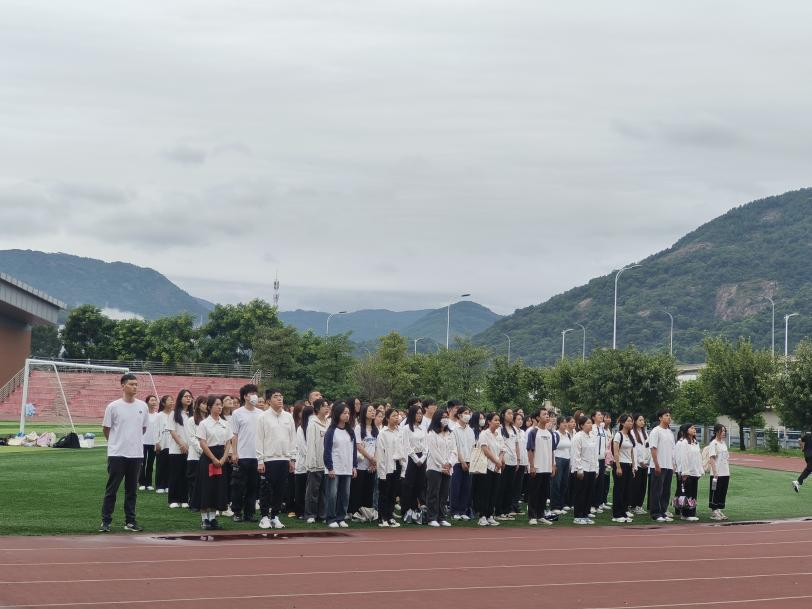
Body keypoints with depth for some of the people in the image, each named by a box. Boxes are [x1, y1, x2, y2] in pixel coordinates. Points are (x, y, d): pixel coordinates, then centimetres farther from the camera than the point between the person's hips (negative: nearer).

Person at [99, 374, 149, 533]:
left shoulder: (143, 406, 5)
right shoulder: (113, 406, -7)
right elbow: (106, 428, 2)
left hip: (136, 454, 4)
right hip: (117, 454, -4)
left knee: (132, 490, 9)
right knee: (111, 489, -1)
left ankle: (130, 521, 15)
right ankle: (105, 521, 3)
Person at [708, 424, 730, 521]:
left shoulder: (724, 443, 15)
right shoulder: (713, 443, -8)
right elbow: (711, 458, -14)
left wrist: (728, 471, 15)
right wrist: (715, 472, -21)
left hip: (725, 473, 8)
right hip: (717, 474, -8)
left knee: (723, 493, 9)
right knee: (715, 493, -2)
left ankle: (719, 511, 16)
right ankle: (714, 513, 3)